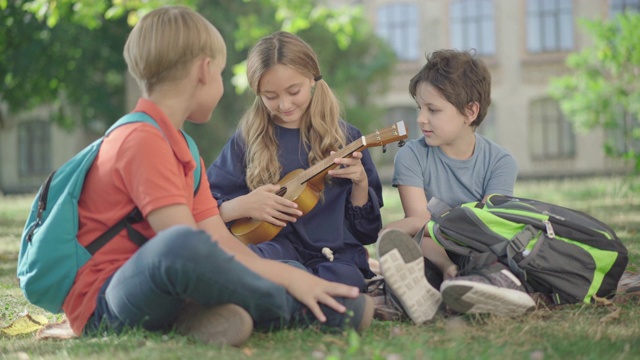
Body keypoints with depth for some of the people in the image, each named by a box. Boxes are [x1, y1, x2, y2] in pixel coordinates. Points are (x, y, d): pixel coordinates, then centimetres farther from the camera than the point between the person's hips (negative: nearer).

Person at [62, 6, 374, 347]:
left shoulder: (181, 149, 16)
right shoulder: (142, 140, -15)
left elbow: (220, 240, 7)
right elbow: (185, 247, -23)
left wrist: (293, 275, -7)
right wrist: (287, 276, -20)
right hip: (102, 304, -10)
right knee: (181, 244, -39)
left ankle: (209, 313, -18)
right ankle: (297, 312, -15)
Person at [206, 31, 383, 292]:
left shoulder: (344, 139, 11)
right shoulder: (247, 141, 9)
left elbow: (368, 231, 13)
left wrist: (360, 183, -4)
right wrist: (242, 206, -10)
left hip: (336, 256, 0)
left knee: (345, 280, -38)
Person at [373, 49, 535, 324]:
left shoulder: (499, 162, 1)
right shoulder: (412, 157, 0)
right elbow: (421, 222, -13)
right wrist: (447, 267, -31)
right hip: (431, 260, 0)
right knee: (391, 239, -32)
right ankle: (421, 292, -61)